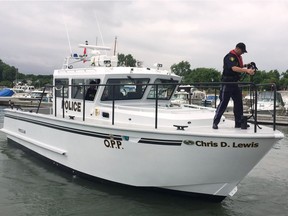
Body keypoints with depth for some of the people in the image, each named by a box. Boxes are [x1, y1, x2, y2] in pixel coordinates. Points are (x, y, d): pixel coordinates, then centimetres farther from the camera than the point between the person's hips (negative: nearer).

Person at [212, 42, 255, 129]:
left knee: (239, 103, 8)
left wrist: (247, 68, 5)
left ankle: (238, 123, 16)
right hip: (227, 84, -9)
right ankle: (215, 122, 3)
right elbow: (234, 68, -32)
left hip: (236, 83, 9)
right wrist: (246, 70, -42)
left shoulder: (238, 57, 14)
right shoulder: (229, 57, -16)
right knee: (223, 103, -5)